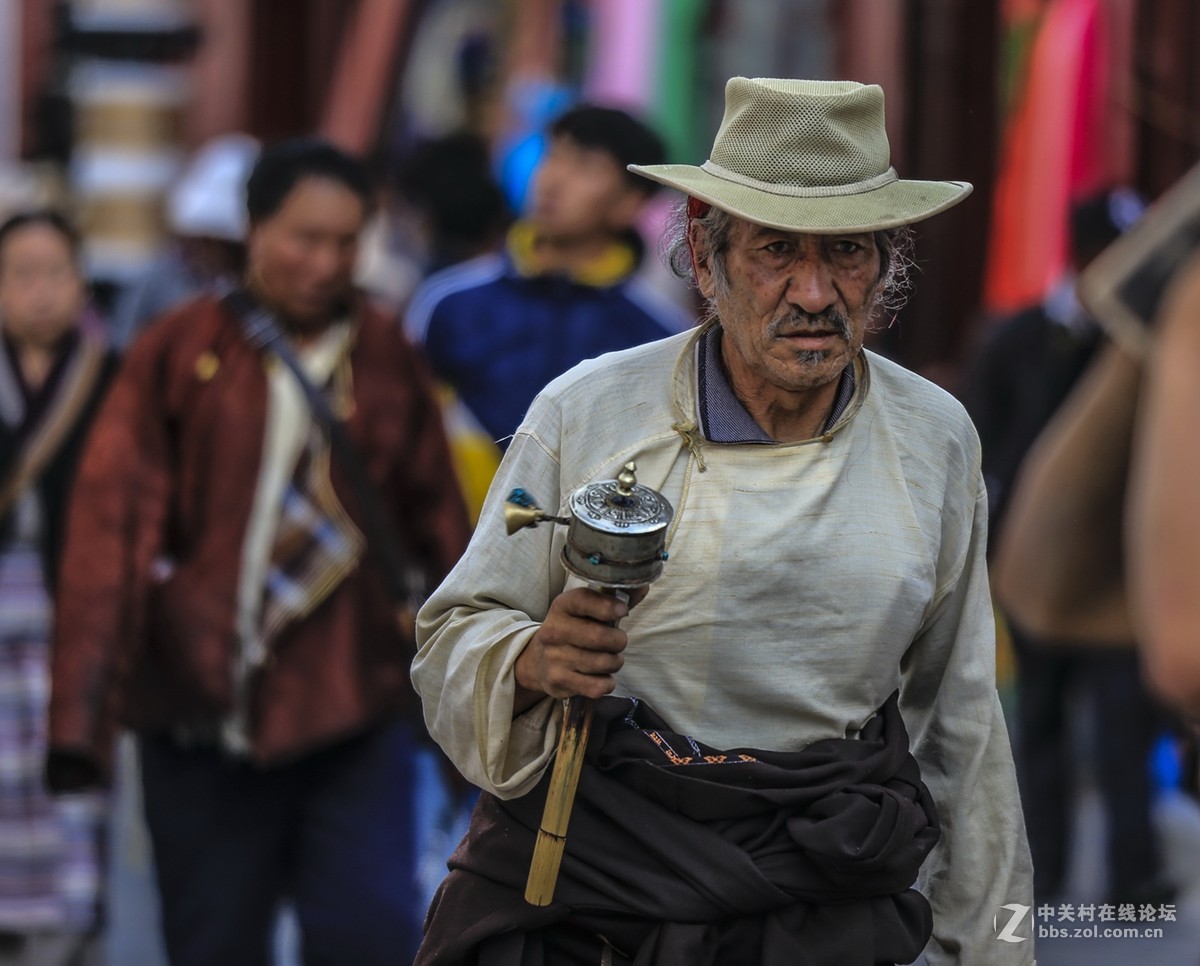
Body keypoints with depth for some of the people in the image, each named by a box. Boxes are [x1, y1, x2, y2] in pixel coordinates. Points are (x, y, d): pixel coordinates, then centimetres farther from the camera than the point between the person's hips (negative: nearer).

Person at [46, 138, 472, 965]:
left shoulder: (388, 359, 5)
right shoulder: (180, 353, -2)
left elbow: (436, 521, 12)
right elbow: (112, 524, -4)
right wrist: (85, 708, -10)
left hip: (354, 710, 1)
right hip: (201, 709, -1)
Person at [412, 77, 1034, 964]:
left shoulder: (935, 440, 4)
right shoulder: (586, 414, -6)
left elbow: (959, 716, 13)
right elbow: (454, 640, 0)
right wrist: (533, 661, -23)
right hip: (583, 884, -2)